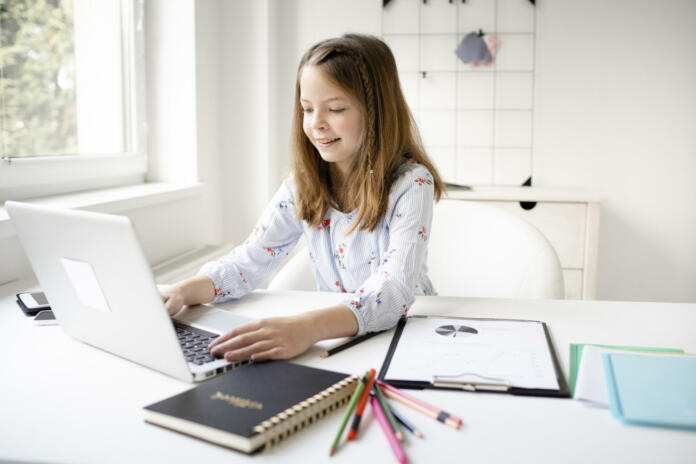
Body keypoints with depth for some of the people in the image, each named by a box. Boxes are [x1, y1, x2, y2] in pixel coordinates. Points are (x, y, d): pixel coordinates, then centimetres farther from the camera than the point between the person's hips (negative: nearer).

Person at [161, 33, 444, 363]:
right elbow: (251, 259, -5)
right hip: (333, 339, 3)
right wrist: (184, 291, -25)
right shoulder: (303, 183, 0)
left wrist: (307, 327, -46)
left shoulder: (411, 184, -16)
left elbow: (394, 288, -29)